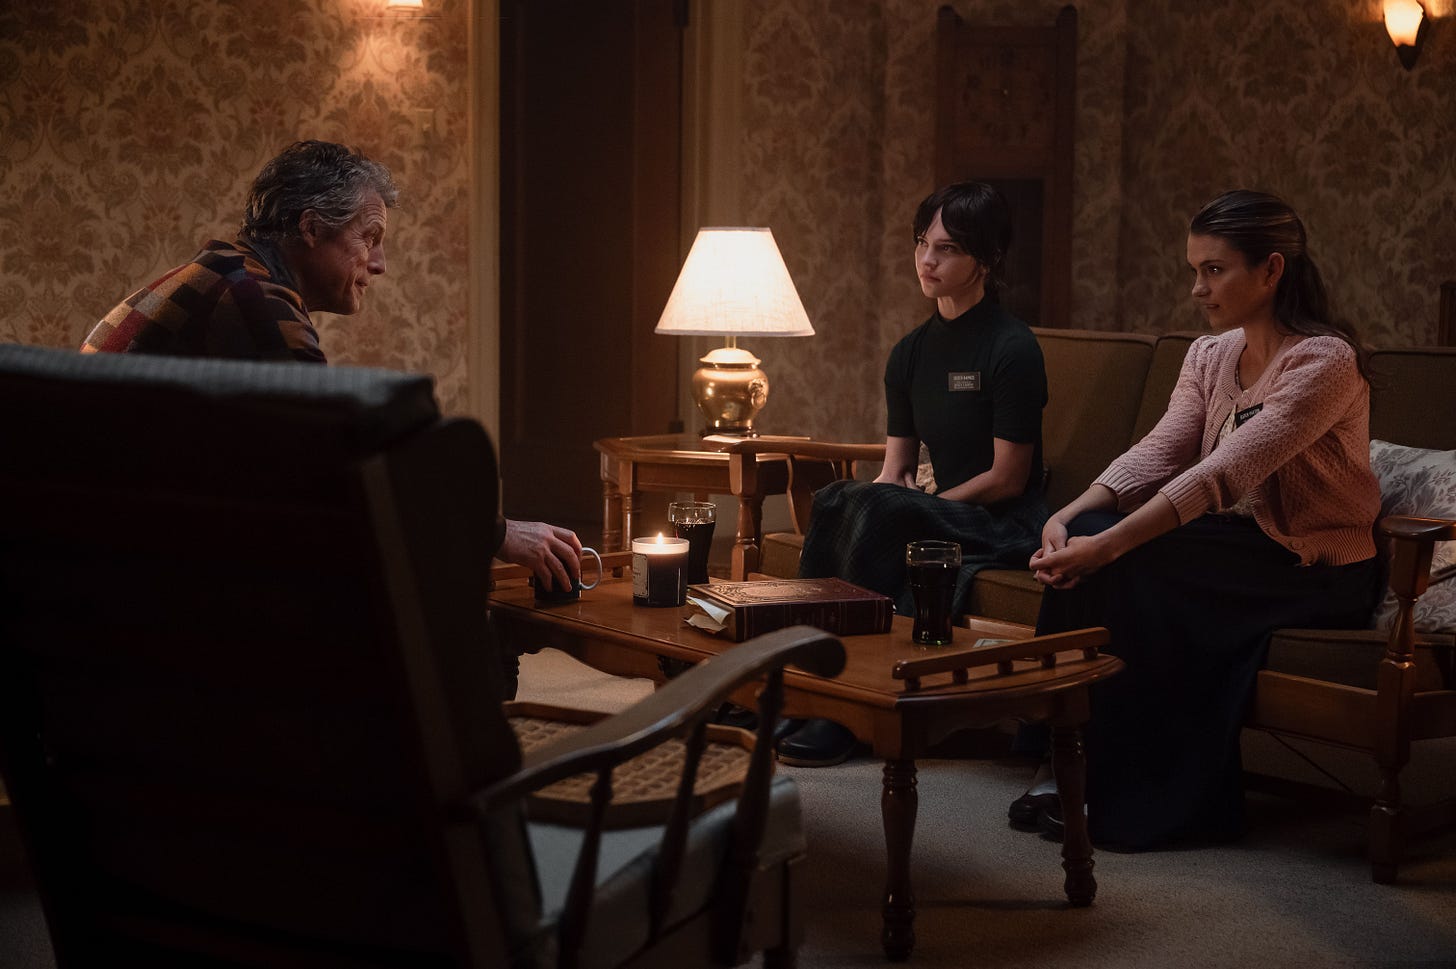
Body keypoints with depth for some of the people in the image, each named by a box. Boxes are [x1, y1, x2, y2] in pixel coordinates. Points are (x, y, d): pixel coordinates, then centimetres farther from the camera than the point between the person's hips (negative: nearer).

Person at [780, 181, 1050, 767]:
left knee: (876, 508, -31)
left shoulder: (1011, 348, -9)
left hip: (1006, 525, -6)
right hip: (940, 520, 6)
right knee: (834, 503, -23)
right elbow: (895, 470, 11)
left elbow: (1007, 478, -11)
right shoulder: (911, 354, 12)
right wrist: (885, 499, -12)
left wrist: (922, 503, -10)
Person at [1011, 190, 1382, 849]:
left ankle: (1145, 797, -14)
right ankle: (1074, 763, -12)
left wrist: (1107, 545, -35)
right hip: (1241, 546, 7)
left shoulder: (1325, 360, -19)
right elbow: (1158, 453, -4)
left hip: (1317, 571, -7)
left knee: (1124, 566, -26)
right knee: (1085, 538, -18)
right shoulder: (1209, 355, 7)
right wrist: (1071, 516, -23)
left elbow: (1223, 474, -29)